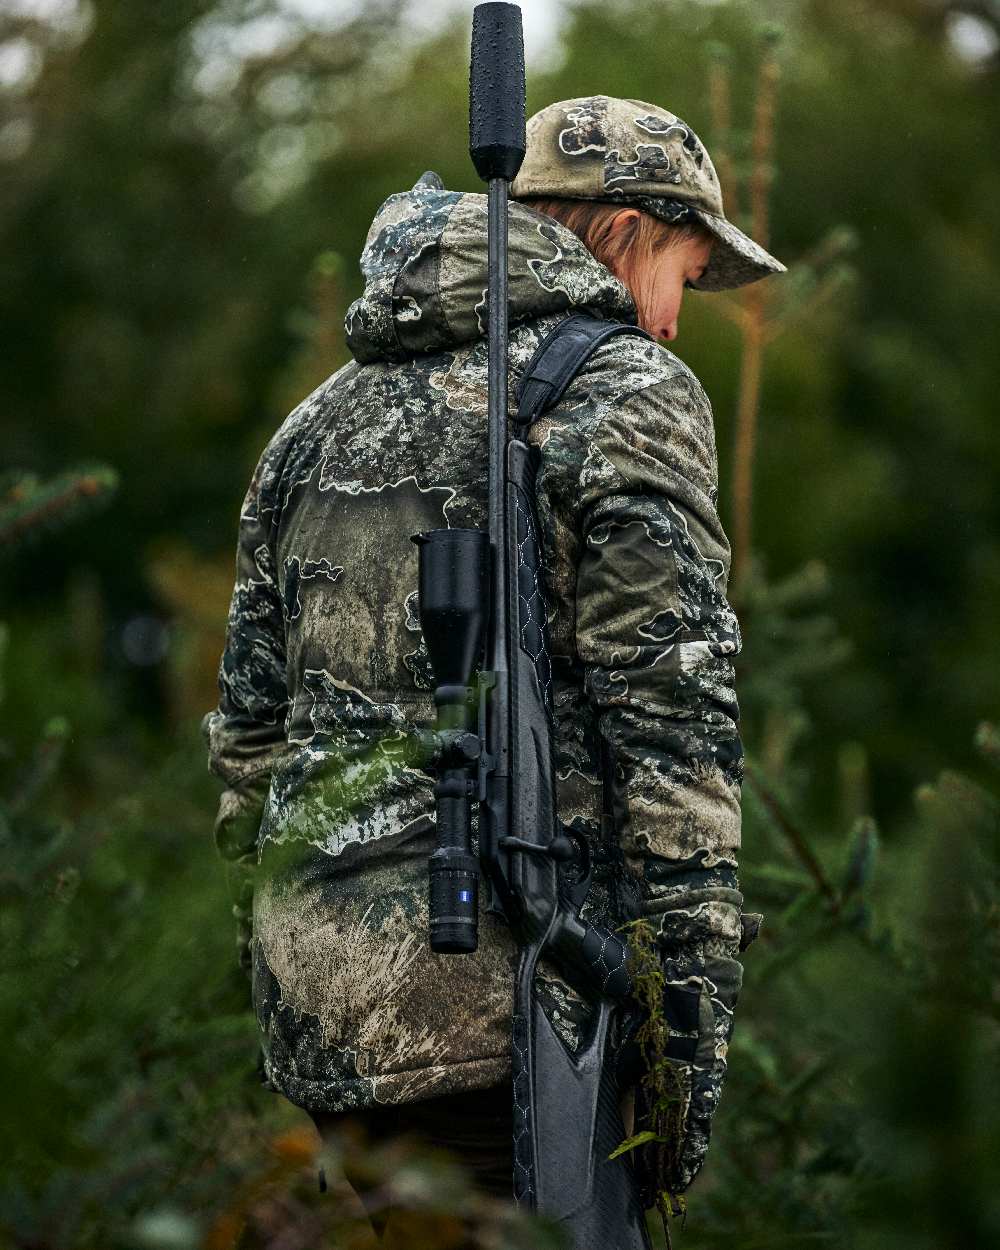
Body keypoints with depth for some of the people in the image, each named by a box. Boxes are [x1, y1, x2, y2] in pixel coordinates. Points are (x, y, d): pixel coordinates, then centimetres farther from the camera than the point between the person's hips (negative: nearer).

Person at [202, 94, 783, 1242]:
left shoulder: (326, 414, 20)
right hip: (509, 985, -7)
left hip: (318, 989, 7)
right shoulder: (625, 390, -2)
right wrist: (694, 990, -10)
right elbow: (670, 713, -11)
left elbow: (249, 725, 20)